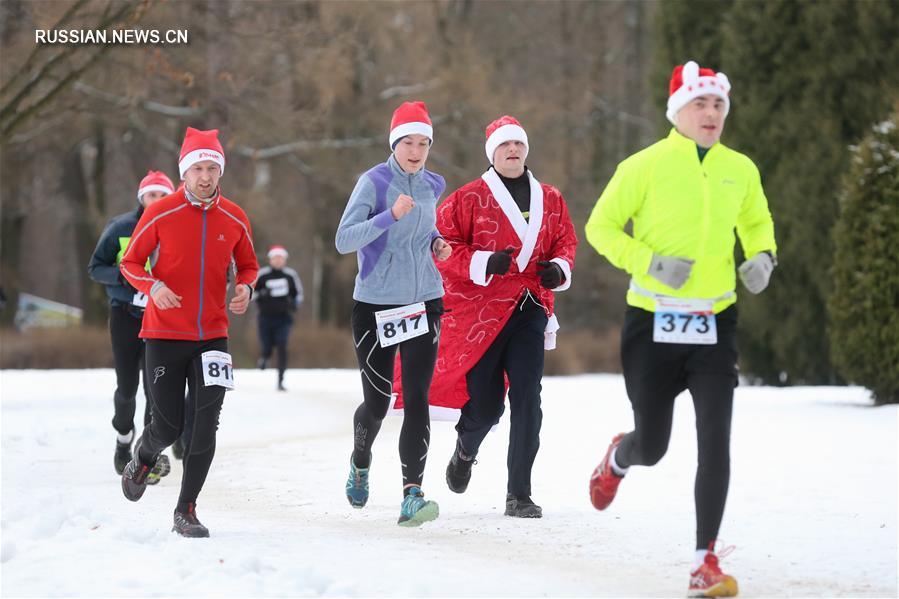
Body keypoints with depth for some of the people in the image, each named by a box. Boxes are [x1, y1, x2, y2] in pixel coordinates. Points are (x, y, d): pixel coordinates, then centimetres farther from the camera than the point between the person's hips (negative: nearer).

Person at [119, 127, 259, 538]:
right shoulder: (160, 214, -6)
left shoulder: (234, 219, 2)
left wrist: (245, 288, -6)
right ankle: (141, 461, 37)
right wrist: (153, 287, -19)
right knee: (168, 427, 0)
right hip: (164, 334, -2)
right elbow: (130, 262, 1)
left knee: (206, 424, -9)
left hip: (213, 335, 2)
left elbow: (247, 265, 17)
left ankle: (186, 511, 0)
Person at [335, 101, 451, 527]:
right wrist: (391, 215, -29)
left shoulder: (432, 185, 7)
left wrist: (436, 243, 6)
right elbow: (344, 240, -18)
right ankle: (360, 463, 37)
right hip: (376, 304, -3)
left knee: (417, 398, -9)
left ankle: (412, 496, -14)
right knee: (377, 402, 4)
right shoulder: (374, 182, -9)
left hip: (424, 302, 3)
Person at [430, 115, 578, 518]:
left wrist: (559, 268, 0)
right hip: (479, 311, -3)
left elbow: (566, 241, 21)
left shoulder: (550, 200, 12)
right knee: (485, 404, 1)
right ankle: (466, 448, 40)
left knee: (527, 401, -8)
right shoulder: (469, 198, -1)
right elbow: (443, 244, -4)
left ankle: (519, 494, -4)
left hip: (531, 309, 3)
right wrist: (483, 264, -18)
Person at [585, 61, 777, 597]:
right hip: (654, 325, -2)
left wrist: (763, 257, 0)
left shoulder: (740, 170, 5)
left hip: (714, 324, 2)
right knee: (652, 448, 6)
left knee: (715, 441, -11)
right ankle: (619, 458, 46)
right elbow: (601, 226, -2)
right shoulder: (646, 166, -7)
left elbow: (757, 222, 22)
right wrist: (650, 264, -17)